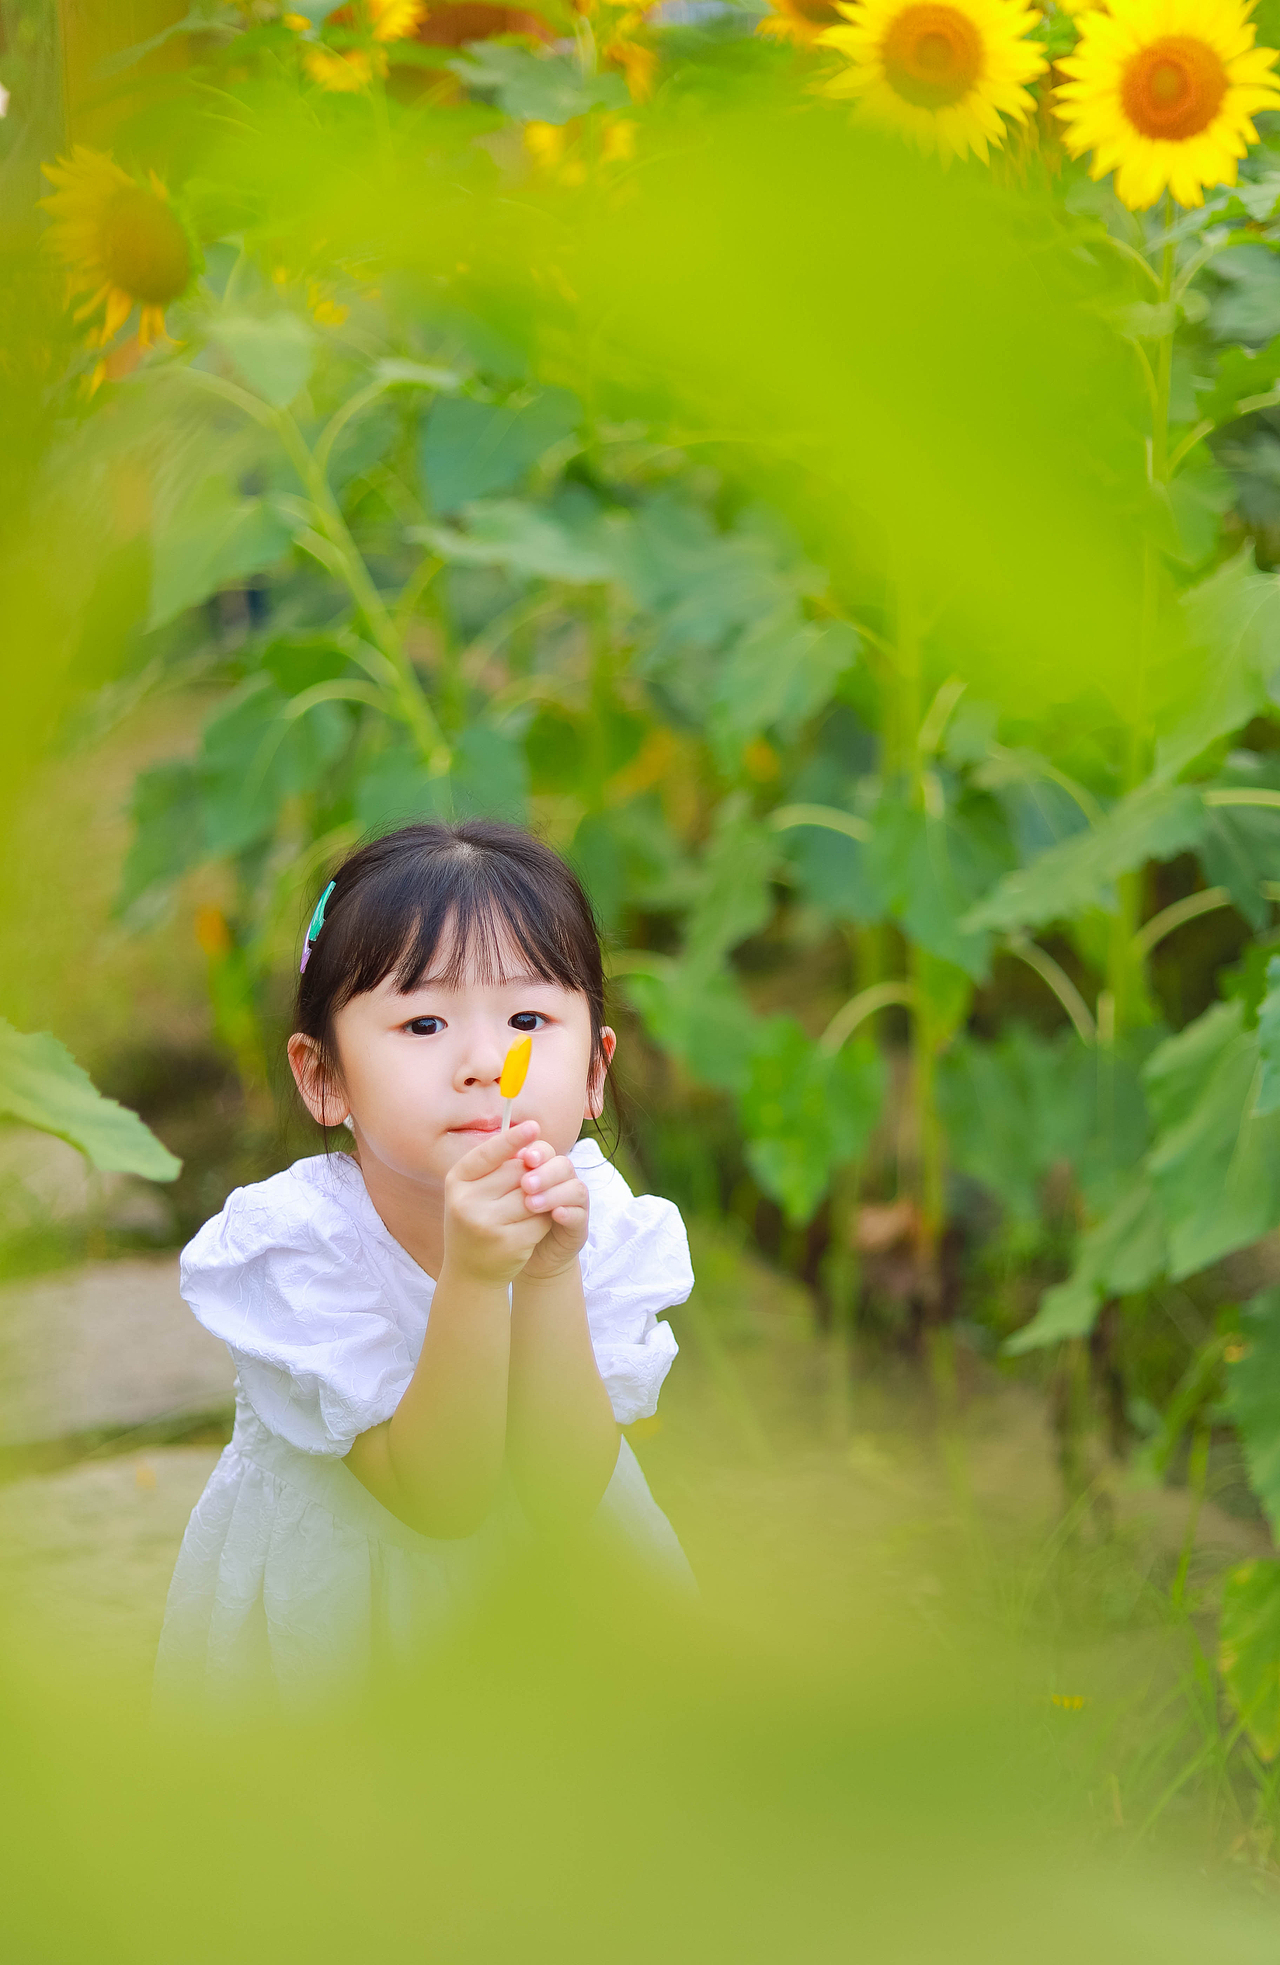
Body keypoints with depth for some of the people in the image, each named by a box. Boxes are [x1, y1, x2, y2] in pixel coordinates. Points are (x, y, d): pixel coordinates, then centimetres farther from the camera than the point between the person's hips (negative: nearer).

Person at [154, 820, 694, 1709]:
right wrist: (472, 1278, -41)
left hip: (548, 1539, 4)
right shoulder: (293, 1241, -25)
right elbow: (440, 1499, -27)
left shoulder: (600, 1225, -17)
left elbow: (561, 1495, -23)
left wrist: (551, 1276, -36)